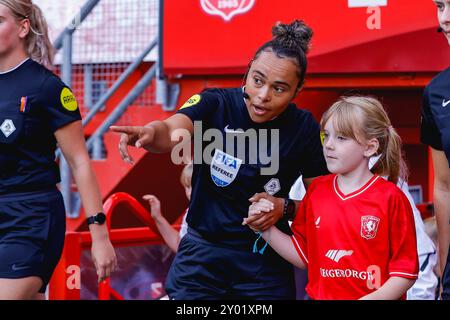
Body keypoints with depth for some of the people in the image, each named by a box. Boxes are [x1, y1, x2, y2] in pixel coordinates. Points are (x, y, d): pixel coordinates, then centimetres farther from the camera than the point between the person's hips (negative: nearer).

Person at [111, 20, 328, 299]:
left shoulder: (304, 128, -8)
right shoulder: (215, 104, -11)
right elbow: (172, 130, -32)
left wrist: (285, 207, -17)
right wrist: (151, 133, -54)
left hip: (264, 259, 1)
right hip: (202, 252, 0)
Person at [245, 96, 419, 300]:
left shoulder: (390, 198, -4)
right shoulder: (317, 190, 10)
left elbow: (406, 270, -4)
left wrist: (374, 298, -16)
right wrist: (266, 230, 6)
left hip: (372, 296, -3)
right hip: (321, 296, 3)